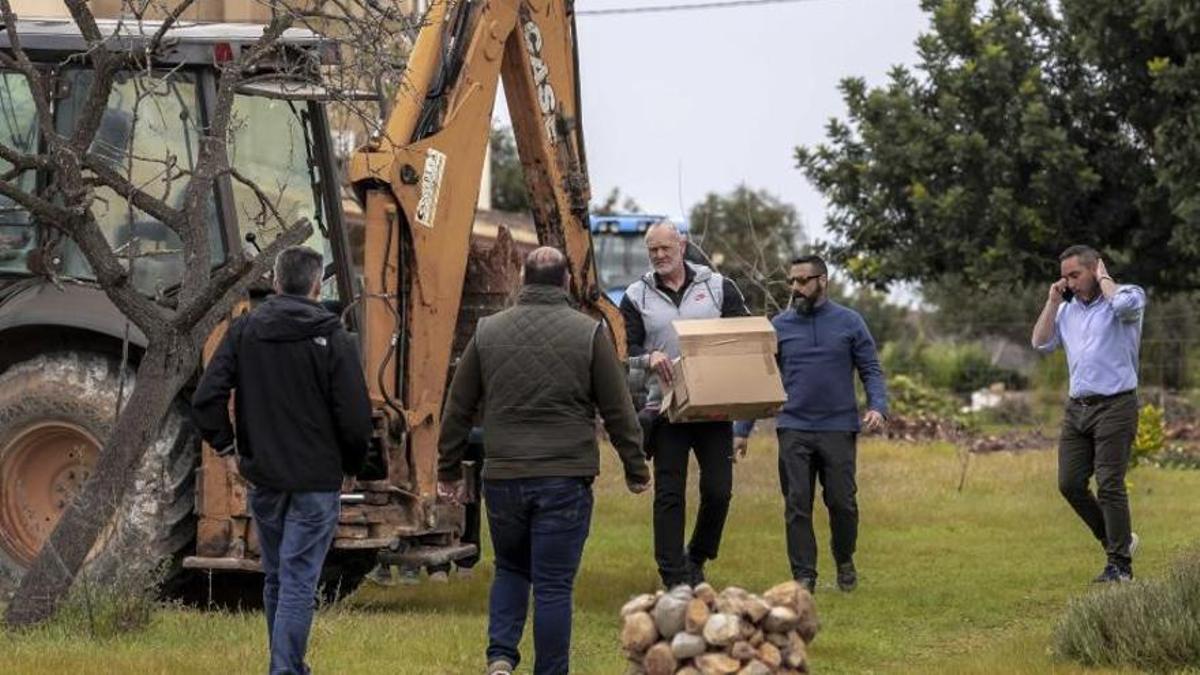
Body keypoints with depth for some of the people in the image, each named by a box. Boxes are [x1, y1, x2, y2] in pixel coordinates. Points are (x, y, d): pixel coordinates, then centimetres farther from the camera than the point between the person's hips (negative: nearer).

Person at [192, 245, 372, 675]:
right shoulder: (332, 338, -8)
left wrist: (228, 448, 5)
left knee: (276, 579, 17)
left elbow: (206, 398, -6)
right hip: (316, 480, -4)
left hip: (263, 478, 4)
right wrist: (351, 465, 6)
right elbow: (355, 417, -10)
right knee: (299, 581, -4)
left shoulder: (244, 331, 1)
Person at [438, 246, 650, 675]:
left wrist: (449, 470, 19)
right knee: (553, 584, 3)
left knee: (510, 570, 20)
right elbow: (618, 412, -1)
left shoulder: (488, 332, 4)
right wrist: (635, 469, 10)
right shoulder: (589, 334, -3)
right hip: (565, 479, -2)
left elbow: (458, 410, 9)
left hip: (503, 478, 2)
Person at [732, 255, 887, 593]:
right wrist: (742, 430, 5)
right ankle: (804, 576, 5)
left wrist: (878, 407, -15)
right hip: (794, 429, 1)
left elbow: (871, 371, 4)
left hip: (839, 429, -1)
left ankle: (844, 562, 25)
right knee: (797, 505, -1)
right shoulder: (779, 327, 7)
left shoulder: (849, 323, 4)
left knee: (842, 502, 0)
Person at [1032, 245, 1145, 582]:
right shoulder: (1067, 309, 16)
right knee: (1070, 484, 3)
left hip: (1115, 406, -7)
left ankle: (1120, 565, 0)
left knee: (1109, 485, -9)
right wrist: (1052, 301, 8)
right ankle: (1118, 539, 21)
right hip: (1077, 407, 7)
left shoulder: (1127, 295, -3)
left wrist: (1104, 279, -9)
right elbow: (1041, 343, 12)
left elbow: (1125, 304, -27)